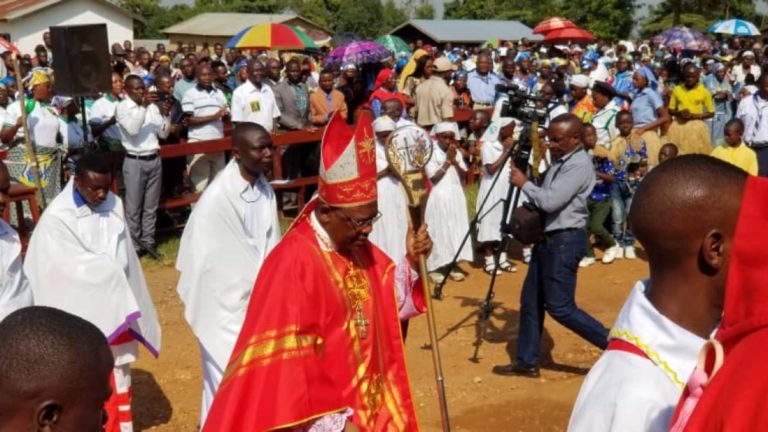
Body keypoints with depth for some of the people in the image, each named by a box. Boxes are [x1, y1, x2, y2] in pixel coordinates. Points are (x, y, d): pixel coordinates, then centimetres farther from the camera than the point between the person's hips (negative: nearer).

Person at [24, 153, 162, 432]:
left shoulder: (113, 204, -2)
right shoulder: (56, 218, -18)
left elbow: (124, 256, 5)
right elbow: (73, 267, -21)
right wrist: (110, 265, -12)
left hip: (116, 306, 6)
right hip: (81, 311, -5)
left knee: (119, 371, 17)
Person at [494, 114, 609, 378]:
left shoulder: (579, 165, -18)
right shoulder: (560, 159, 12)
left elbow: (551, 201, -25)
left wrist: (524, 183, -12)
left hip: (565, 240, -10)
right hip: (548, 237, 10)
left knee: (560, 307, -7)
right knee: (531, 301, 12)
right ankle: (526, 362, 21)